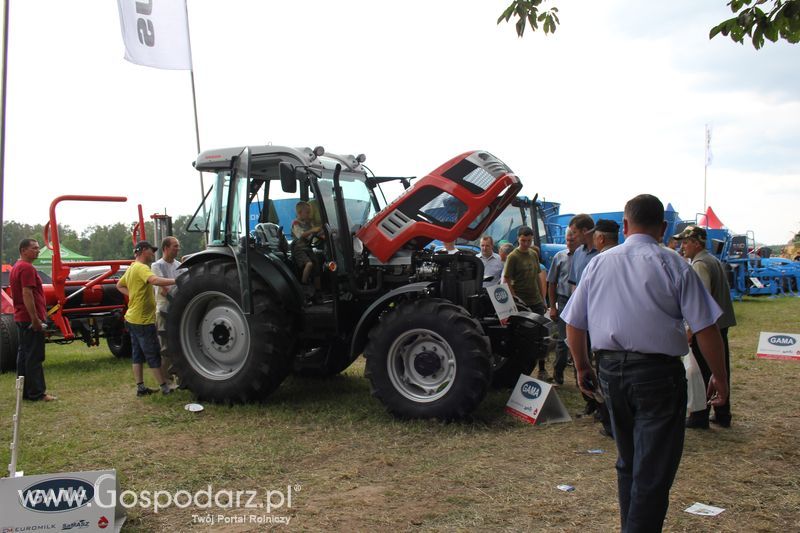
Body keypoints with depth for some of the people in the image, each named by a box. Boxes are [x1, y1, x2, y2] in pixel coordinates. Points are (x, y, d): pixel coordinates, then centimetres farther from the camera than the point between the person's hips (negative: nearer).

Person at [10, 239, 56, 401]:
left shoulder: (16, 267, 16)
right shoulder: (27, 268, -16)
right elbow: (27, 294, -23)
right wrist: (35, 319, -24)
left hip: (21, 318, 10)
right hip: (31, 319, -10)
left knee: (24, 354, 14)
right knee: (34, 357, -7)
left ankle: (24, 391, 21)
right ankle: (36, 393, -4)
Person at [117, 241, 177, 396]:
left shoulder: (132, 268, 13)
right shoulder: (141, 268, -18)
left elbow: (120, 285, 27)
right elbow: (155, 280, -38)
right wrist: (177, 281, -38)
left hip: (133, 318, 10)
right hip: (143, 319, -10)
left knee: (138, 354, 13)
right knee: (153, 355, -3)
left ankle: (140, 387, 18)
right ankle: (165, 387, 4)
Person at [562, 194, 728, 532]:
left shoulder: (599, 263, 5)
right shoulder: (674, 265, -6)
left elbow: (573, 324, 8)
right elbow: (705, 327, -8)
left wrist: (582, 367, 20)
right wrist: (719, 376, 3)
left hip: (611, 371, 5)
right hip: (658, 374, -5)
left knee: (628, 462, 21)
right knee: (653, 471, 2)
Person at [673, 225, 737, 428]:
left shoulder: (700, 264, -15)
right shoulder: (715, 260, 16)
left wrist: (691, 328, -20)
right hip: (721, 324, 9)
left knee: (703, 373, -1)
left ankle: (699, 418, 6)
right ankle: (723, 415, 22)